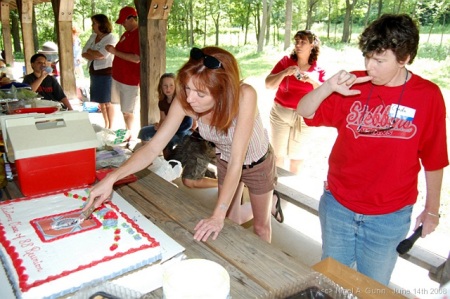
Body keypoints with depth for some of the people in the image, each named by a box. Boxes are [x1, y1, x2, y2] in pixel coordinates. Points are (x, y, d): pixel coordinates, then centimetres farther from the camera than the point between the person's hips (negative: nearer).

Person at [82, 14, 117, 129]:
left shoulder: (111, 39, -10)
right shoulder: (92, 37, 11)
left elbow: (100, 55, -19)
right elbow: (84, 54, 5)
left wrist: (89, 51, -2)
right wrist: (95, 55, -13)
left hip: (105, 73, -7)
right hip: (94, 72, 7)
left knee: (107, 102, 0)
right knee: (101, 102, 13)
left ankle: (111, 127, 11)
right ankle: (106, 125, 26)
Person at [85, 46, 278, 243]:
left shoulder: (244, 95, -41)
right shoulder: (184, 100, -30)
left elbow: (237, 161, -41)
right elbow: (153, 147, -28)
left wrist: (218, 215, -43)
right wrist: (111, 178, -38)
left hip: (258, 164, -2)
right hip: (225, 162, 3)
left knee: (261, 225, 19)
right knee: (229, 221, 22)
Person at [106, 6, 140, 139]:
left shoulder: (139, 34, -15)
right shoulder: (127, 33, 13)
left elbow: (136, 58, -24)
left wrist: (115, 52, -21)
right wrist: (114, 50, 8)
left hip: (130, 80, -9)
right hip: (119, 77, 9)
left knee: (127, 112, -3)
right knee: (124, 110, 15)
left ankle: (131, 135, 11)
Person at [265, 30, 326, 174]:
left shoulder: (318, 70, 1)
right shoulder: (285, 61, 0)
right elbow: (268, 84, -5)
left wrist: (313, 81, -19)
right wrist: (284, 73, -21)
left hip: (304, 116, 0)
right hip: (280, 113, 0)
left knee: (297, 157, 10)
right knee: (278, 154, 6)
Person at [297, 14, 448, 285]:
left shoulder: (428, 96, -10)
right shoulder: (354, 85, -7)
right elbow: (305, 112, -5)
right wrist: (329, 87, -23)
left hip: (389, 217, -1)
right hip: (337, 206, 2)